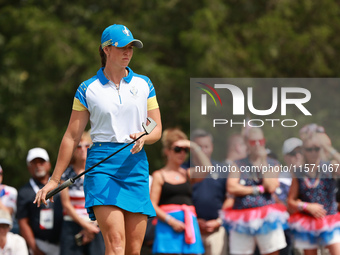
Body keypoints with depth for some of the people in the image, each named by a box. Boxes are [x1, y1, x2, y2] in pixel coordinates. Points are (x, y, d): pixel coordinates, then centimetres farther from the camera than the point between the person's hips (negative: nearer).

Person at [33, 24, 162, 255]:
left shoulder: (144, 84, 12)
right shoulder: (88, 89, 5)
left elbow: (157, 129, 13)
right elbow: (72, 136, 9)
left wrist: (143, 138, -11)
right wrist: (55, 179, 9)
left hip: (136, 164, 3)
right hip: (102, 164, -3)